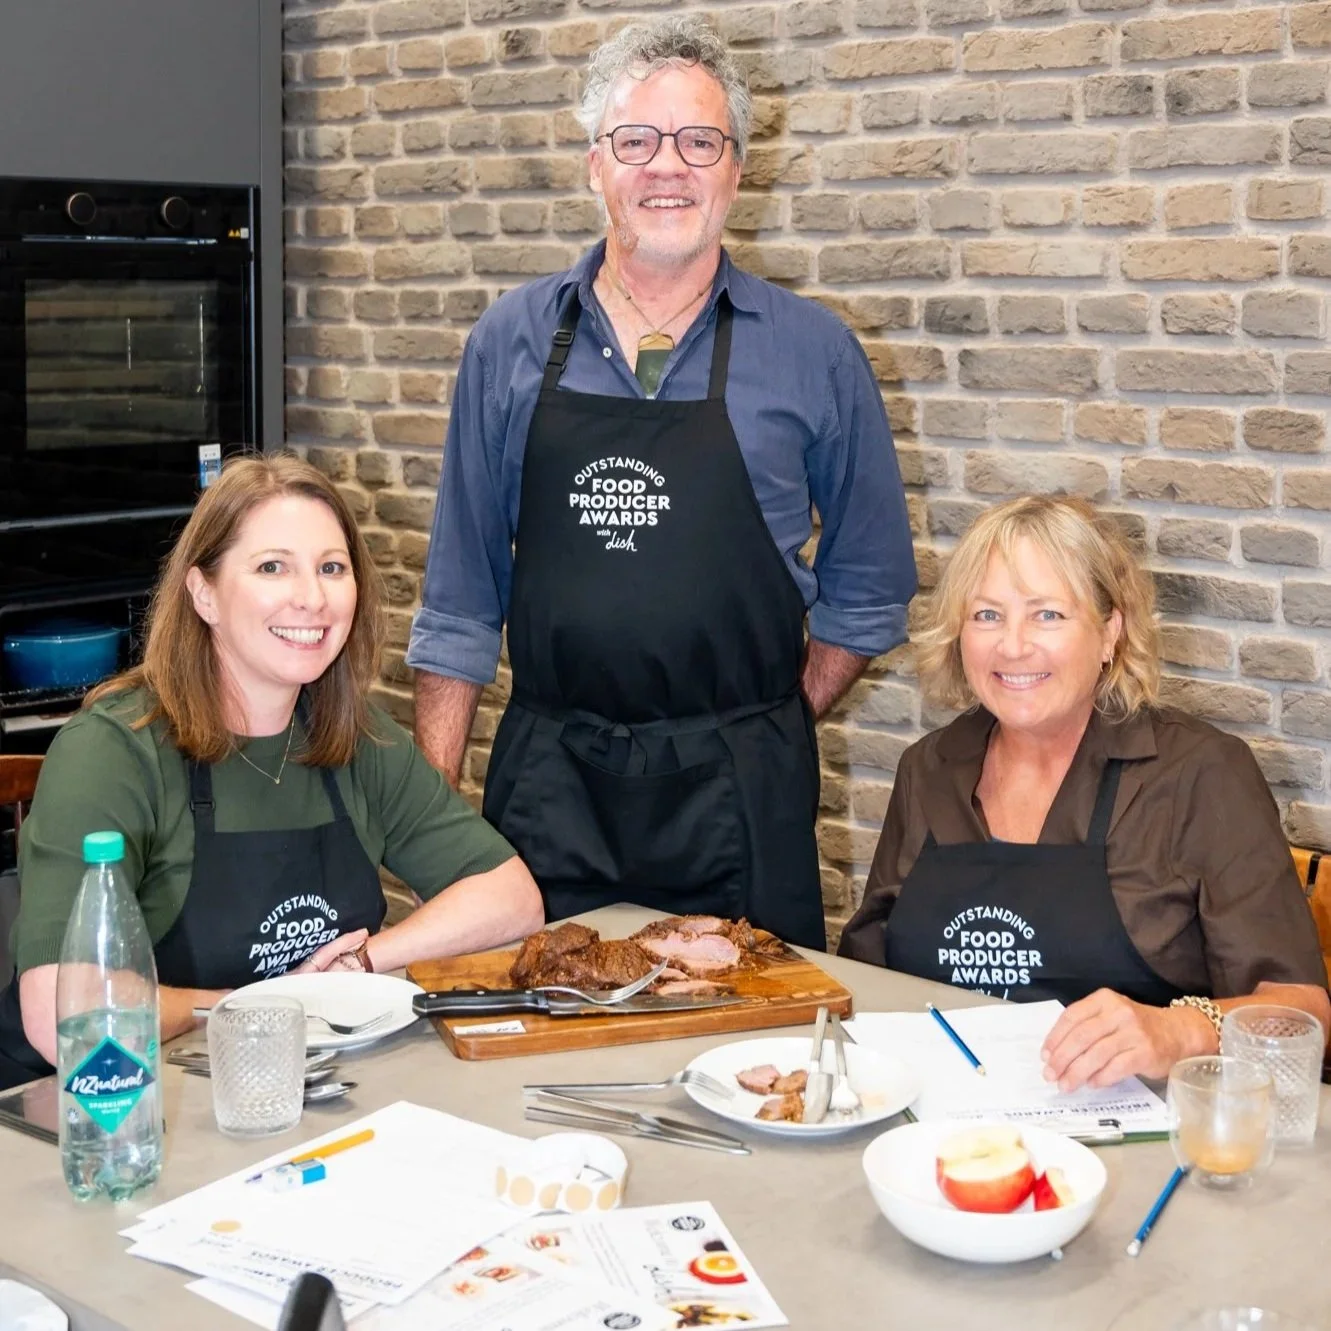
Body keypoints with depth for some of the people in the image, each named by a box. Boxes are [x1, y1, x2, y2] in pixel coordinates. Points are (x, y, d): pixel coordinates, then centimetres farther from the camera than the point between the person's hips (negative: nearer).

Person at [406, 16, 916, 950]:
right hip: (546, 786, 1)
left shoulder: (814, 354, 0)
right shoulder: (513, 343, 4)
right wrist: (432, 803, 3)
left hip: (736, 800, -1)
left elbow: (869, 588, 9)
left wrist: (774, 731, 2)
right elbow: (462, 595, 7)